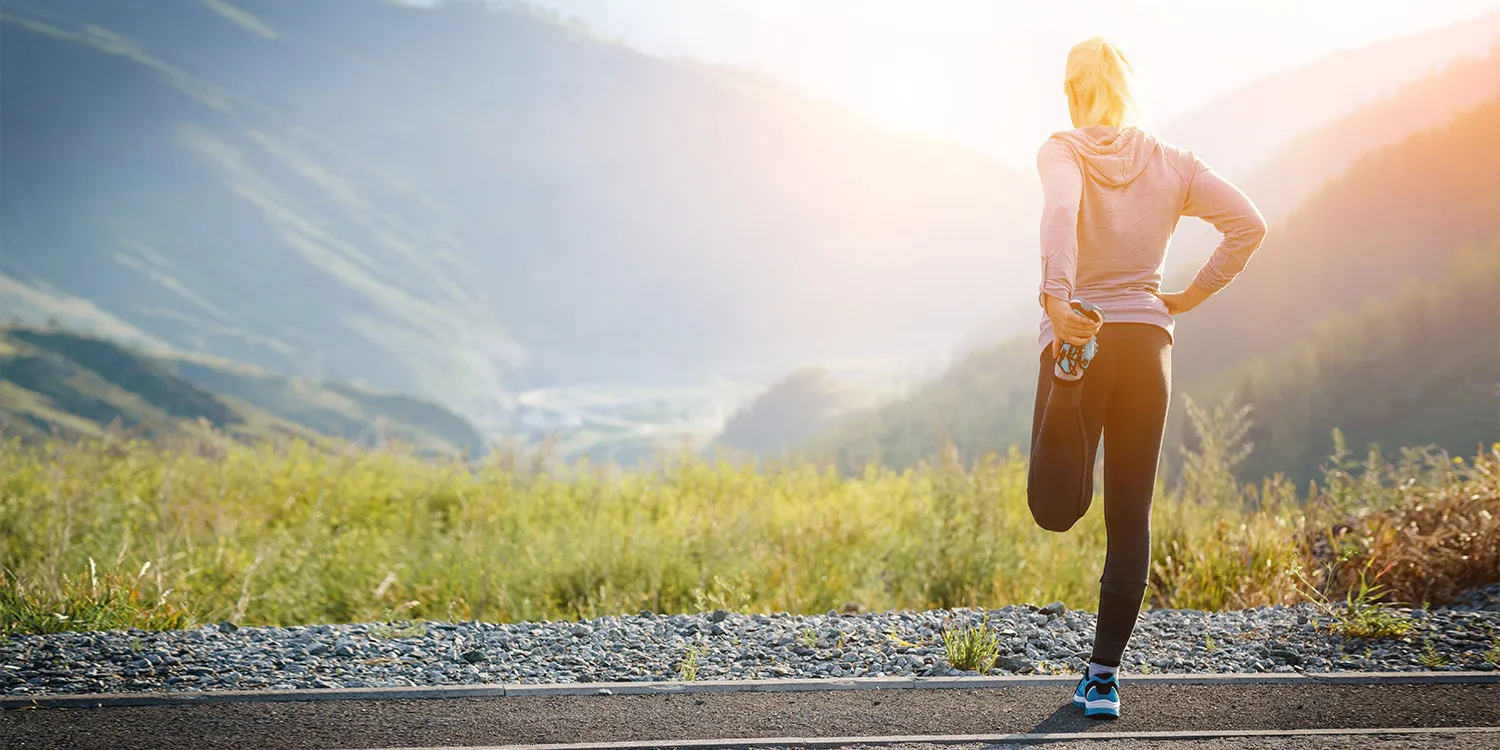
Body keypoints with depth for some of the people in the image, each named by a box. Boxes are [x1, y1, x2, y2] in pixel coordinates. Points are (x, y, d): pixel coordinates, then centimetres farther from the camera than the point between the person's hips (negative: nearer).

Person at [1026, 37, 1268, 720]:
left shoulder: (1062, 153, -3)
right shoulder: (1170, 163, 7)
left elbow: (1060, 211, -25)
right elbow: (1248, 224, 0)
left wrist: (1054, 294, -37)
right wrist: (1191, 296, 7)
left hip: (1078, 329, -3)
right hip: (1147, 339, 3)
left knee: (1056, 509, 5)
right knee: (1130, 518, 8)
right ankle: (1104, 675, 7)